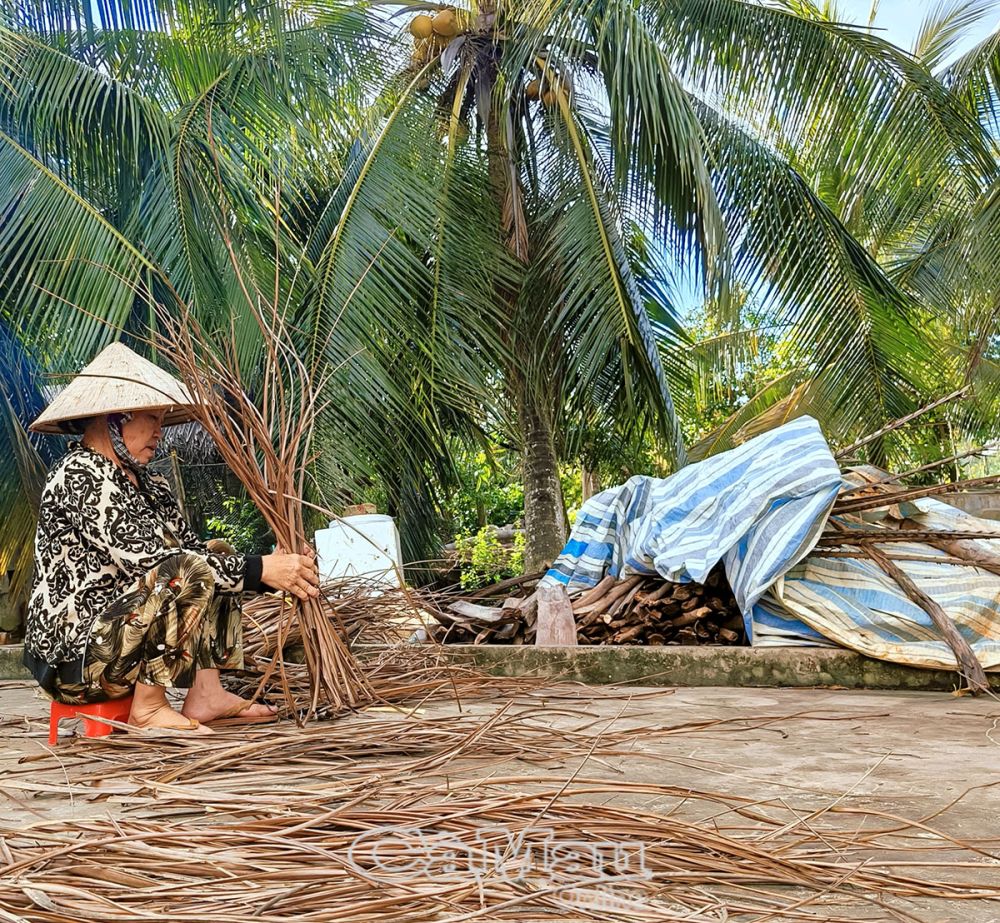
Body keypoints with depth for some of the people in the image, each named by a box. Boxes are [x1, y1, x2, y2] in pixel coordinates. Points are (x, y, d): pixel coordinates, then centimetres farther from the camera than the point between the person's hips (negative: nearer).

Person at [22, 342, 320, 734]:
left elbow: (194, 546, 3)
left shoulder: (148, 485, 11)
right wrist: (258, 569, -23)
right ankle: (148, 708, -13)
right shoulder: (80, 477, -16)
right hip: (74, 658, -9)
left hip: (119, 638, 9)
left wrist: (280, 572, -11)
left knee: (217, 556, 9)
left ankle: (206, 695, 1)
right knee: (189, 571, -26)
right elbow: (149, 561, -25)